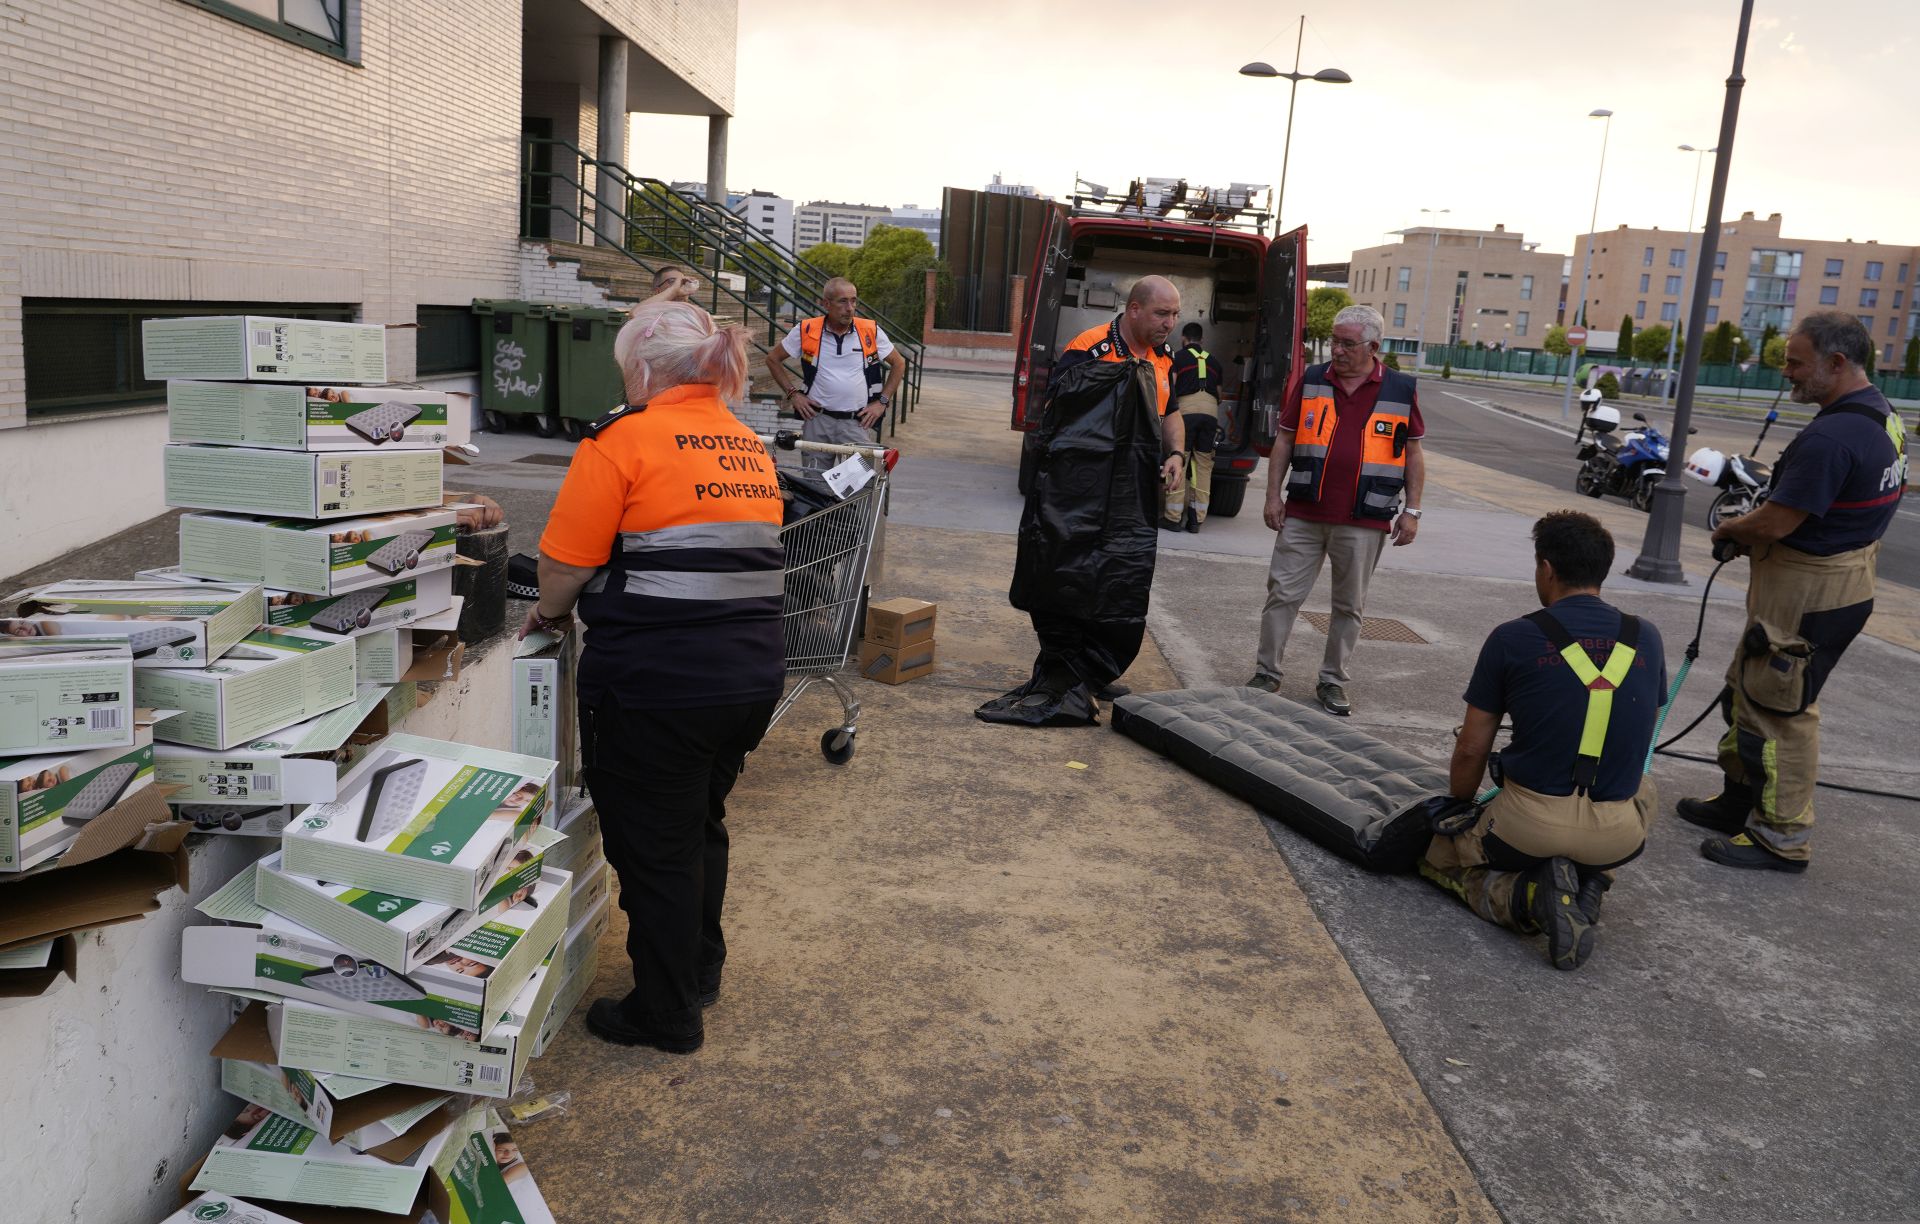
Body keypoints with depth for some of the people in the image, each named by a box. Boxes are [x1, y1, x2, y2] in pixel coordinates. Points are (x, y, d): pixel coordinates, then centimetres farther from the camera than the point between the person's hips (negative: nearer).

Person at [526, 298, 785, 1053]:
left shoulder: (626, 438, -11)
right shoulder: (747, 445, 11)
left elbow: (566, 563, -13)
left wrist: (552, 611, 10)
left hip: (658, 680, -8)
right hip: (754, 671, 8)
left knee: (652, 847, 8)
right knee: (701, 824, 25)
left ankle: (666, 1015, 22)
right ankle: (700, 971, 41)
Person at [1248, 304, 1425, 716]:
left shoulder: (1402, 390, 2)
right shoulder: (1312, 381, 5)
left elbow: (1413, 453, 7)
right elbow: (1284, 440, 8)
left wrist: (1411, 510, 2)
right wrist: (1273, 495, 1)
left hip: (1364, 523, -1)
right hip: (1303, 516, 1)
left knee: (1349, 606, 9)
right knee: (1282, 594, 2)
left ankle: (1333, 682, 21)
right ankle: (1266, 674, 13)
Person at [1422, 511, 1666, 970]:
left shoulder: (1513, 639, -7)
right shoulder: (1646, 640, 3)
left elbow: (1471, 750, -1)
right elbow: (1640, 739, 18)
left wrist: (1459, 806, 19)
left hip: (1530, 822, -3)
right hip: (1619, 837, 3)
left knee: (1439, 854, 26)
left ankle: (1526, 896, -6)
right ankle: (1592, 880, 9)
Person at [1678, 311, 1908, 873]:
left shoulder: (1832, 436, -26)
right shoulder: (1882, 416, 8)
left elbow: (1776, 522, -26)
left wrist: (1730, 529, -2)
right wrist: (1753, 532, 8)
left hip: (1807, 594, -11)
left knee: (1778, 709, 0)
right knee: (1749, 692, 20)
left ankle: (1782, 837, 11)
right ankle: (1739, 799, 33)